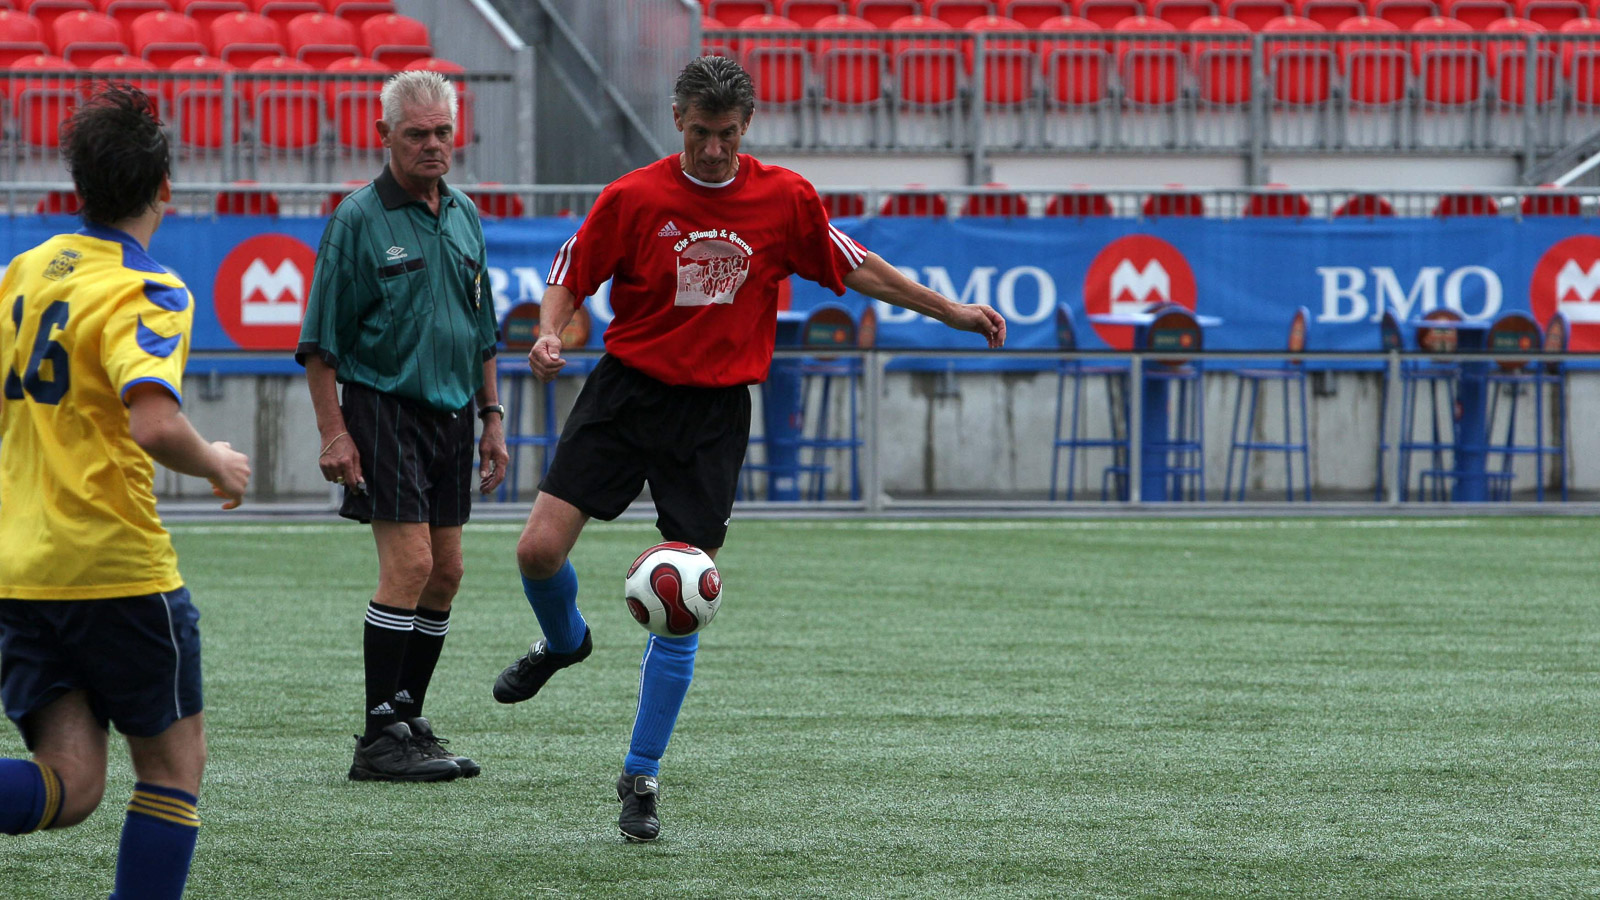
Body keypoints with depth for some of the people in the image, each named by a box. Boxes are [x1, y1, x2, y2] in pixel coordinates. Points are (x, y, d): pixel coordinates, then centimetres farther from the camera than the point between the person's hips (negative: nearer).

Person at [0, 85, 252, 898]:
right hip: (117, 567, -6)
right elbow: (154, 422, -28)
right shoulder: (145, 293, -13)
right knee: (174, 766, 11)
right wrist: (216, 466, -9)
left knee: (70, 787, 1)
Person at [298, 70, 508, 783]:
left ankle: (408, 722, 16)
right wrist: (332, 431, -13)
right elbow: (320, 340, -8)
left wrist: (491, 417, 17)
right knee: (409, 564, -14)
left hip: (452, 412, 7)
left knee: (444, 573, 6)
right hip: (385, 407, -7)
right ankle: (380, 740, -11)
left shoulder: (463, 215, 12)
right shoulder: (359, 219, -8)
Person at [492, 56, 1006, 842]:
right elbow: (570, 277, 3)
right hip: (626, 391, 0)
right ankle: (563, 641, 26)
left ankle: (641, 778, 7)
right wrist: (548, 335, -18)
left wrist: (952, 312, 15)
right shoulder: (631, 198, -6)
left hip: (714, 414, 0)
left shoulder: (785, 199, -2)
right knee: (540, 548, -12)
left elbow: (855, 269, 12)